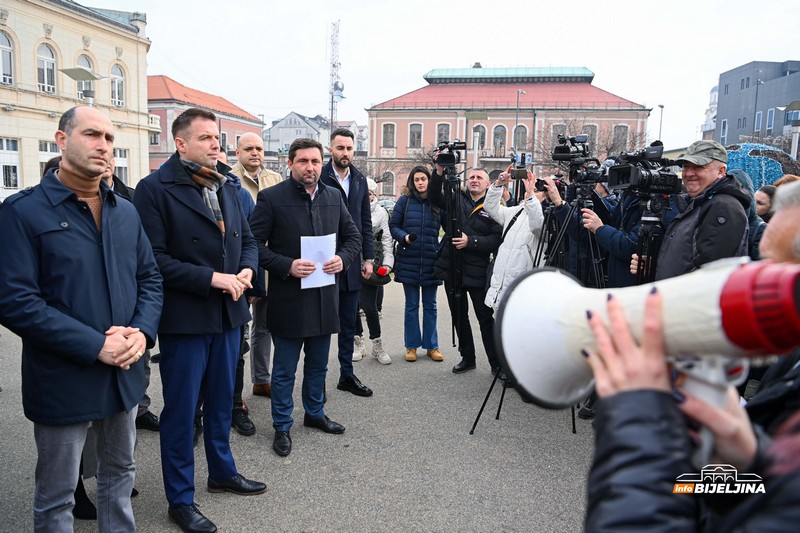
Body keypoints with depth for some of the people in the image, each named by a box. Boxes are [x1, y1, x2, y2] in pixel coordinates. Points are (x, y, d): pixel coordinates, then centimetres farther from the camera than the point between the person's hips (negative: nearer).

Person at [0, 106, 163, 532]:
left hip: (125, 372, 6)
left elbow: (150, 278, 9)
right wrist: (95, 345, -22)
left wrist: (142, 332, -9)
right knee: (56, 499, 12)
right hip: (63, 381, -5)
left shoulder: (125, 212, 7)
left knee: (120, 475, 23)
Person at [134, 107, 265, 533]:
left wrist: (246, 270, -5)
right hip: (185, 318, -7)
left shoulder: (226, 188, 11)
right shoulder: (155, 188, -11)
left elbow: (247, 239, 16)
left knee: (221, 400, 20)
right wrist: (212, 278, -21)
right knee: (181, 408, 7)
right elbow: (155, 258, -18)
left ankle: (222, 471, 40)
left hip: (228, 313, 7)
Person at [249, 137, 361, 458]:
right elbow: (254, 244, -11)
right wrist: (287, 266, -21)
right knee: (284, 369, 8)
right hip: (288, 298, -5)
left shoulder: (333, 197, 7)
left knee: (318, 365, 20)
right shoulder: (271, 198, -9)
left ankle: (314, 413, 39)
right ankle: (282, 427, 24)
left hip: (324, 296, 5)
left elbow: (353, 236, 14)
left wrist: (343, 258, -6)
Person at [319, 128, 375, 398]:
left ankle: (347, 374, 25)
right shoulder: (319, 177, -8)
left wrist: (368, 258, 7)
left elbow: (365, 222, 12)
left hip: (352, 262, 5)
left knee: (348, 324, 13)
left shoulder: (360, 180, 9)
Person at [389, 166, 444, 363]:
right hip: (409, 260, 0)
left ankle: (431, 345, 21)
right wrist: (404, 237, -15)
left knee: (430, 305, 10)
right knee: (411, 305, 9)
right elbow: (393, 225, 3)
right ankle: (411, 345, 19)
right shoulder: (404, 200, 1)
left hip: (431, 262, 1)